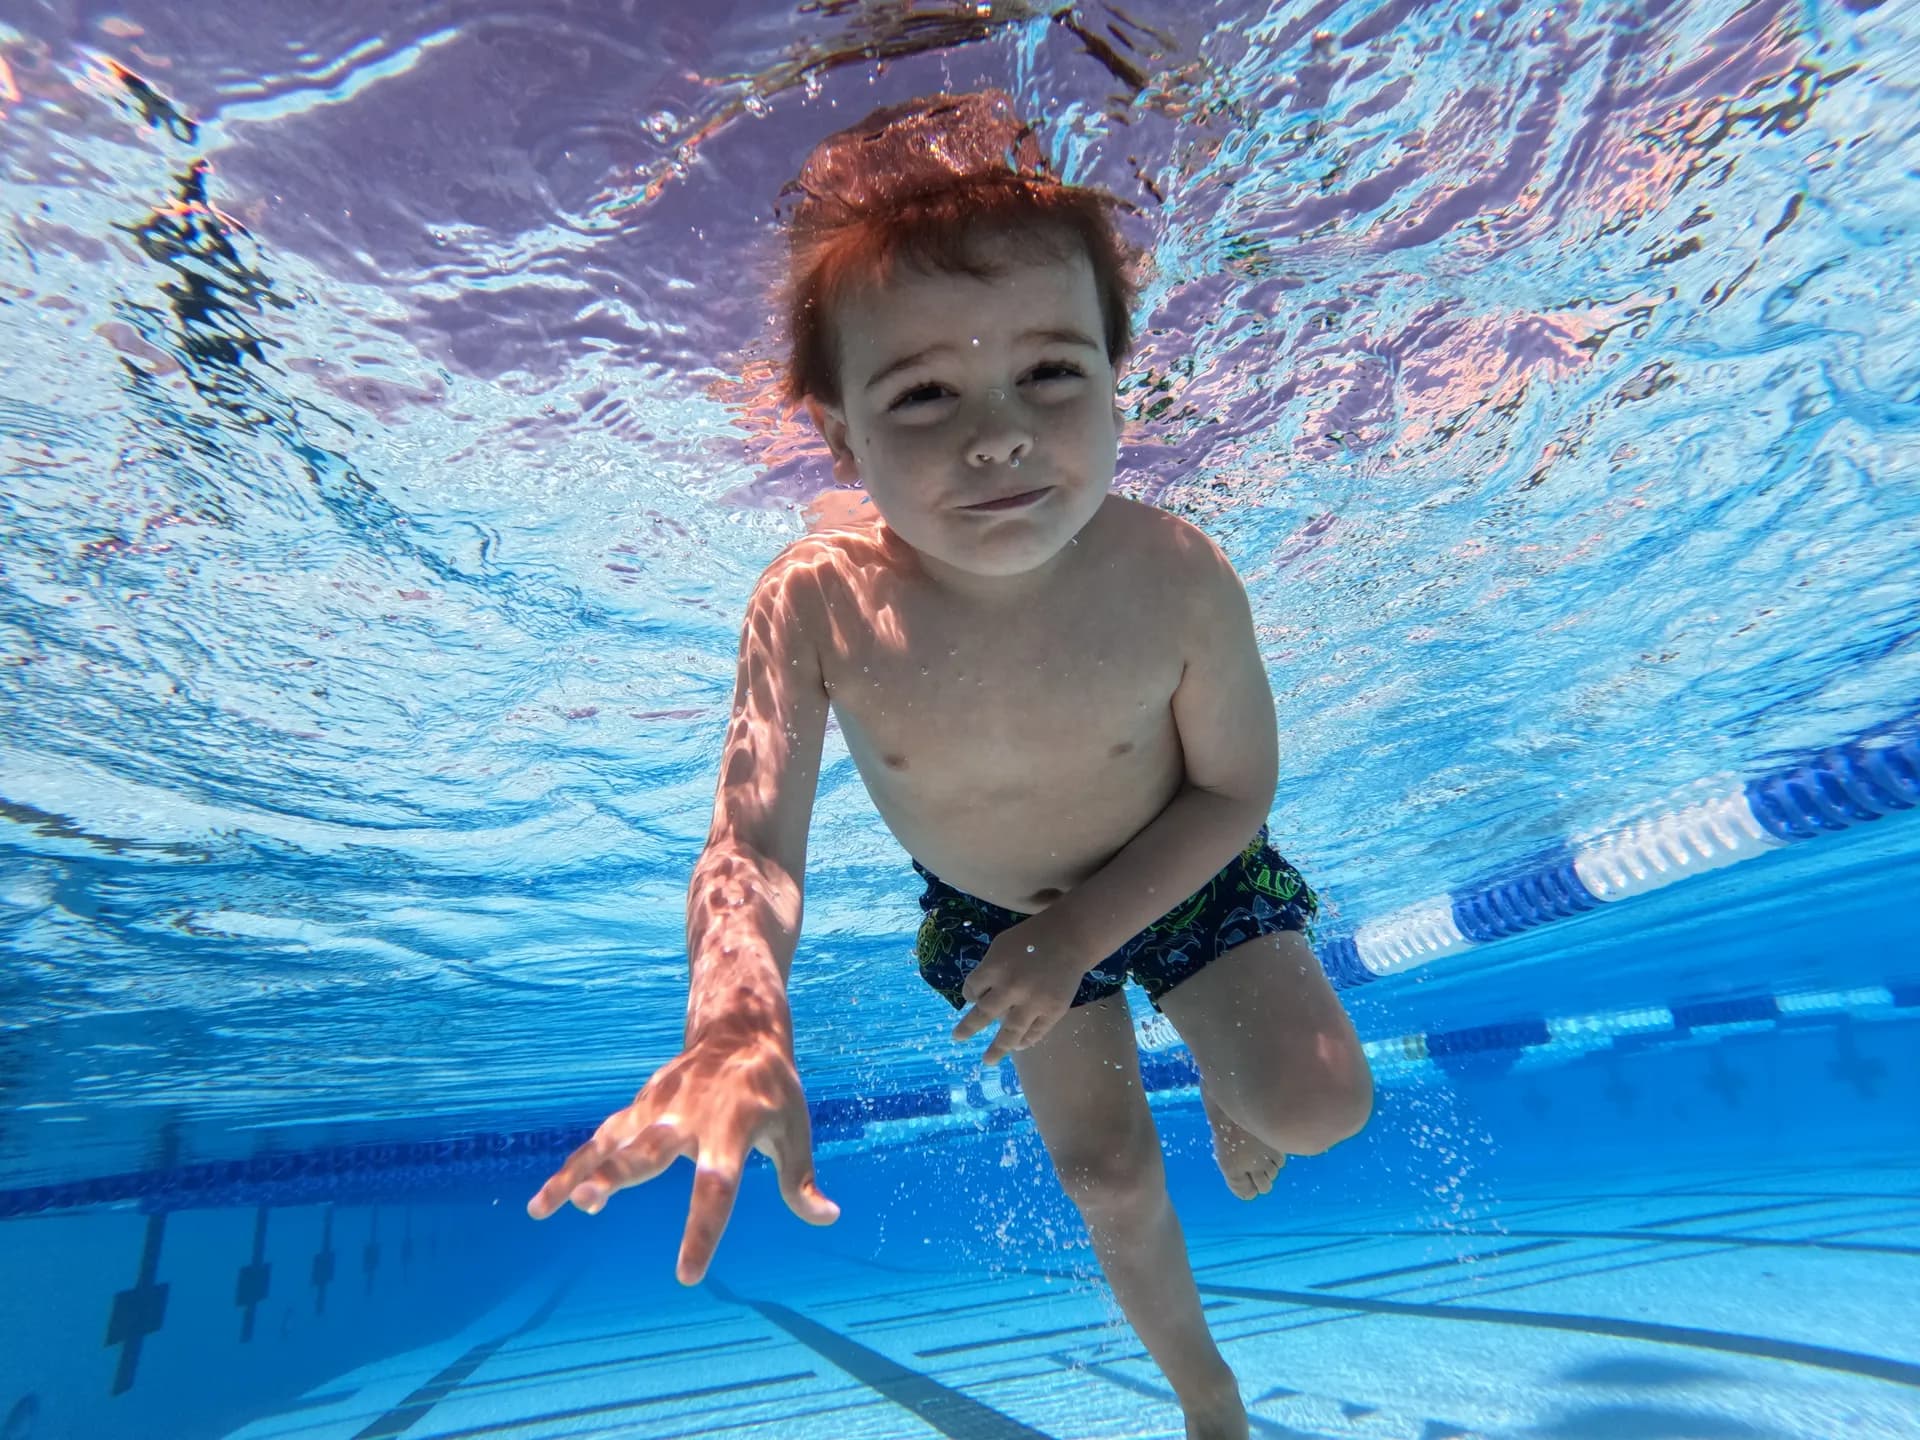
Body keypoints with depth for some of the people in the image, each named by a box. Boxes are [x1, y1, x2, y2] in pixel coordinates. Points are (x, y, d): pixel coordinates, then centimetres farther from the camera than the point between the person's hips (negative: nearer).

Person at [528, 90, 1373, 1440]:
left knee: (1319, 1101, -16)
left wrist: (1079, 938, -24)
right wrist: (737, 1022, -54)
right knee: (1105, 1173, 12)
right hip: (992, 913, 1)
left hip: (1183, 878, 0)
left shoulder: (1176, 578, -33)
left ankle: (1230, 1086, 26)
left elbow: (1233, 791, -18)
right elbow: (753, 846, -33)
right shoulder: (814, 605, -31)